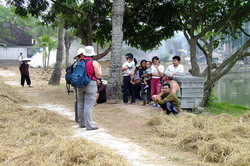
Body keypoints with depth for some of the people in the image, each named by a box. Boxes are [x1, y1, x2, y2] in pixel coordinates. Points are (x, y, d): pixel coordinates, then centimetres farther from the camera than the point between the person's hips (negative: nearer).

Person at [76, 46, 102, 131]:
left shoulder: (79, 62, 6)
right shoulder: (94, 63, -8)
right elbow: (98, 75, -9)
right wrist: (99, 67, 9)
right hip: (90, 85, -5)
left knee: (80, 105, 13)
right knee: (88, 105, -6)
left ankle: (82, 123, 21)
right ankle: (89, 125, -5)